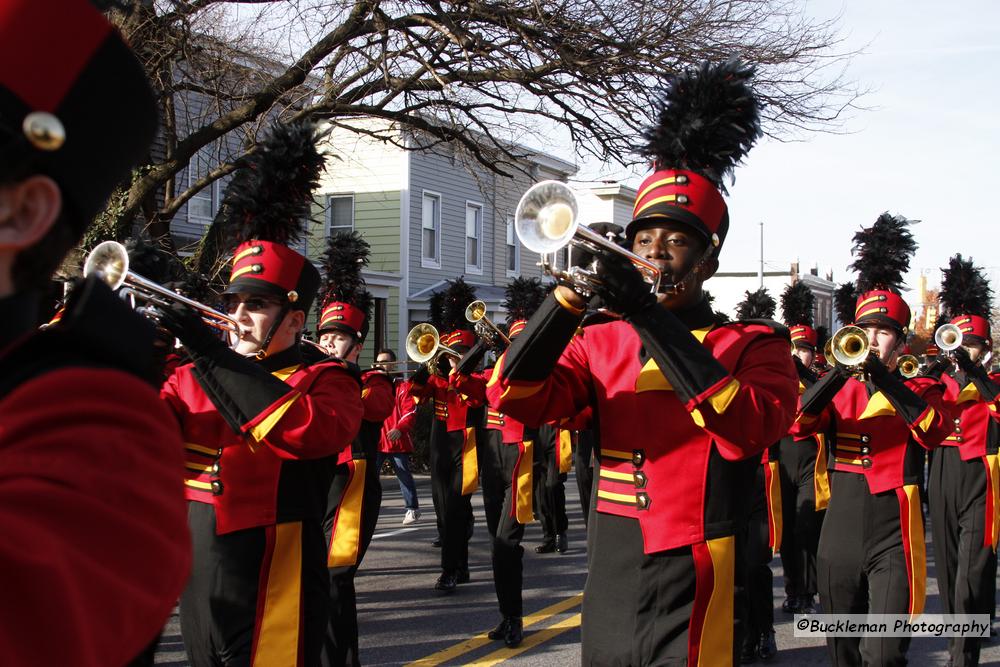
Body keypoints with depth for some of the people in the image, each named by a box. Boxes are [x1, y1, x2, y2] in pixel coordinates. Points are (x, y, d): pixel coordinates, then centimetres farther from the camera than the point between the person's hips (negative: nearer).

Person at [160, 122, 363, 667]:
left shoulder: (326, 379, -6)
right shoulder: (192, 376, 9)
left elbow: (308, 431, -28)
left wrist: (214, 354, -25)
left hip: (271, 610, -5)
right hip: (198, 596, 5)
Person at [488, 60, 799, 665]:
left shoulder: (755, 344, -2)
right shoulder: (599, 343, 9)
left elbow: (751, 426, -22)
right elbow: (516, 399, -5)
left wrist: (647, 313, -23)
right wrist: (569, 301, -18)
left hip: (691, 606, -4)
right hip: (607, 594, 4)